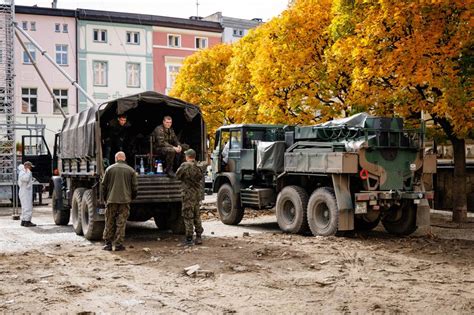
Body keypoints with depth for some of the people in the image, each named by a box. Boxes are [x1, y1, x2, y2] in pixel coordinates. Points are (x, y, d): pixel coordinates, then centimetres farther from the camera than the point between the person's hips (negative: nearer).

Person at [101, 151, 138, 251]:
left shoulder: (109, 169, 2)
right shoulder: (130, 170, 2)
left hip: (111, 199, 0)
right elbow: (134, 187, 3)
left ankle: (108, 244, 13)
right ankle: (119, 244, 2)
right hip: (125, 200, 0)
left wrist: (105, 198, 17)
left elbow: (104, 186, 5)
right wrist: (131, 198, 19)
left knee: (109, 223, 9)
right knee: (121, 223, 2)